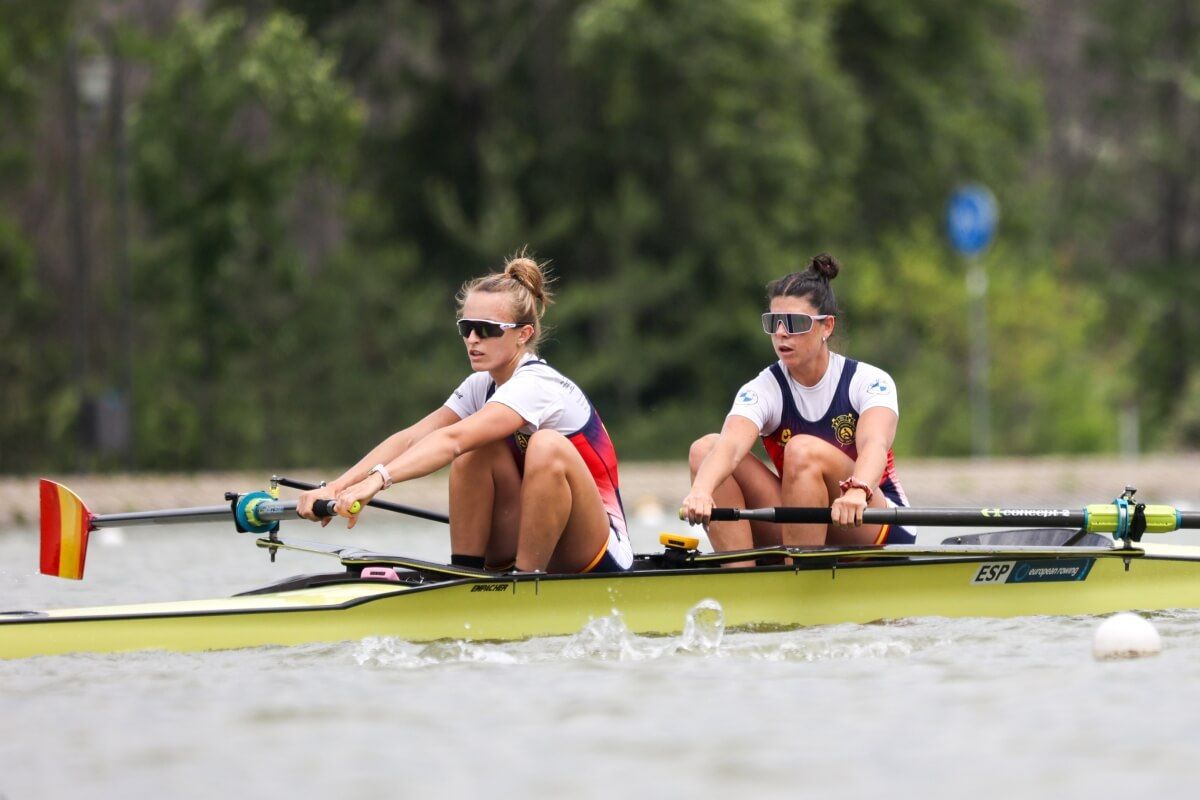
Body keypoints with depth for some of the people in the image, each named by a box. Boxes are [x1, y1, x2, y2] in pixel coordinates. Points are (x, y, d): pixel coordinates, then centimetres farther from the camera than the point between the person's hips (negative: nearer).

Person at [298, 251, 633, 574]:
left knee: (547, 446, -32)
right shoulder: (482, 385, 5)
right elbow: (408, 439, -8)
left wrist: (378, 479, -49)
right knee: (478, 448, -12)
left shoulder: (537, 385, -21)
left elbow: (451, 439, -36)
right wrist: (335, 488, -23)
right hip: (532, 544, 7)